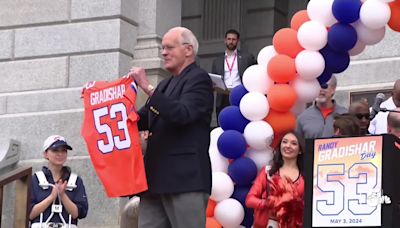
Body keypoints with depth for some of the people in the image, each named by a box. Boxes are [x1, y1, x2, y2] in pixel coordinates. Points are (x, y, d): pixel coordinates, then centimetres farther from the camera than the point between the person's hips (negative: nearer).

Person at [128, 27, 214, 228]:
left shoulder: (198, 79, -3)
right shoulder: (166, 85, 23)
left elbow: (183, 114, -20)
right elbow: (140, 121, 20)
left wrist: (148, 88, -20)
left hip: (185, 179, -9)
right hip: (156, 178, 9)